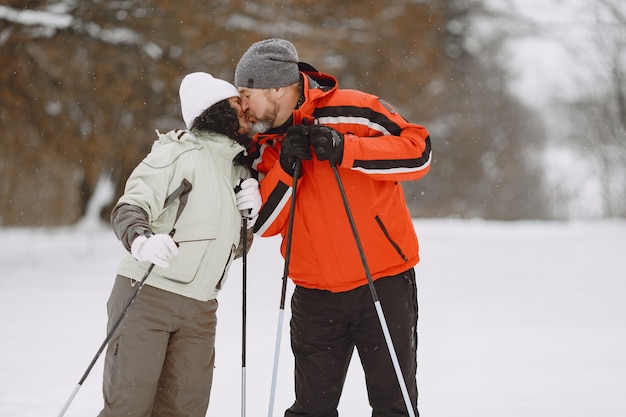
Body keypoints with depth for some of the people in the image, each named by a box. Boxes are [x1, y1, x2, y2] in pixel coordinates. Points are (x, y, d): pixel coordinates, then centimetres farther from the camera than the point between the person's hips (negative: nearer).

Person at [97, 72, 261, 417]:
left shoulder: (241, 171, 18)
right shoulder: (178, 153, -6)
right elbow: (129, 209, -16)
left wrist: (249, 216, 4)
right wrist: (143, 241, -38)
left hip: (200, 309, 7)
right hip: (147, 297, -7)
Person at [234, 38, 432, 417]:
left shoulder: (352, 112, -11)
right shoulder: (265, 145, 5)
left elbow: (418, 151, -15)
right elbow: (263, 225, 1)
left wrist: (346, 150, -23)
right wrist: (286, 168, -15)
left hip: (384, 281, -4)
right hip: (316, 294, 4)